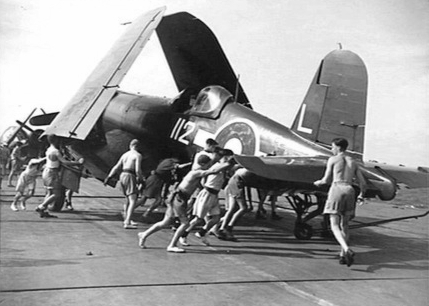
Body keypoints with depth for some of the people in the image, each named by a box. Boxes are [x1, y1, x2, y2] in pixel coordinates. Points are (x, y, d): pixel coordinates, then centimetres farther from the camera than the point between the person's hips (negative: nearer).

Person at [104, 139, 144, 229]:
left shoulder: (125, 154, 17)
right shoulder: (138, 155, -4)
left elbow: (116, 167, 14)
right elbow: (138, 170, -13)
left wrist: (108, 177, 13)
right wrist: (141, 179, 0)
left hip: (122, 176, 8)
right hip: (130, 177, -8)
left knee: (128, 199, 23)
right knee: (133, 201, -10)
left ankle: (126, 219, 32)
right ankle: (127, 223, -21)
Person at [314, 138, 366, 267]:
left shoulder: (332, 159, 6)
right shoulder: (353, 162, 19)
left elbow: (326, 180, 8)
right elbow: (363, 183, 16)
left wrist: (318, 182, 30)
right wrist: (362, 194, 36)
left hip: (336, 189, -4)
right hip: (349, 191, 4)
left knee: (335, 225, -5)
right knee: (344, 224, 17)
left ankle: (347, 250, -29)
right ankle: (343, 255, 13)